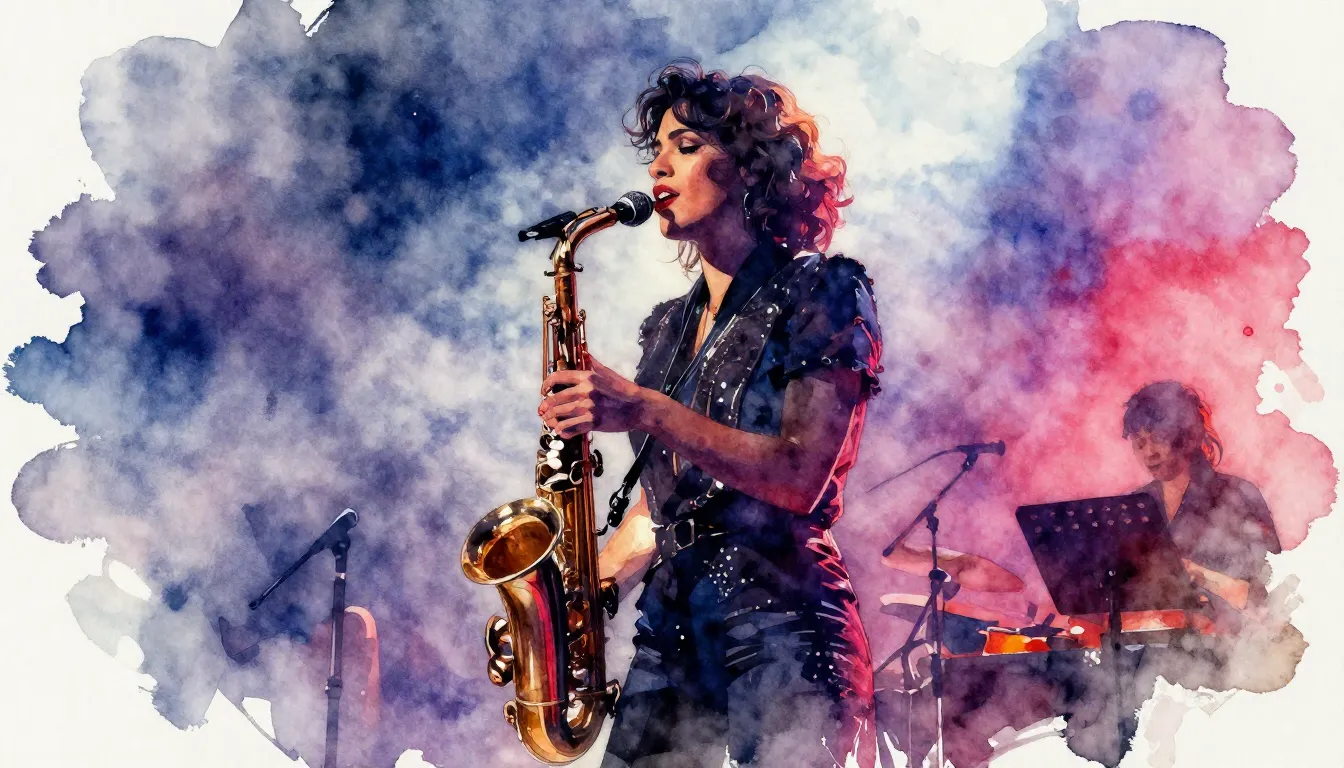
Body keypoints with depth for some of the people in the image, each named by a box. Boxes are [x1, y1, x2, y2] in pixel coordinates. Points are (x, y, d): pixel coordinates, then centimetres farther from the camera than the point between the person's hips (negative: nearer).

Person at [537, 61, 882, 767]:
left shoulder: (822, 292, -2)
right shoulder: (671, 326, 17)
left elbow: (802, 478, -14)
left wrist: (647, 411, -20)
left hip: (782, 633, -6)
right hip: (668, 632, 6)